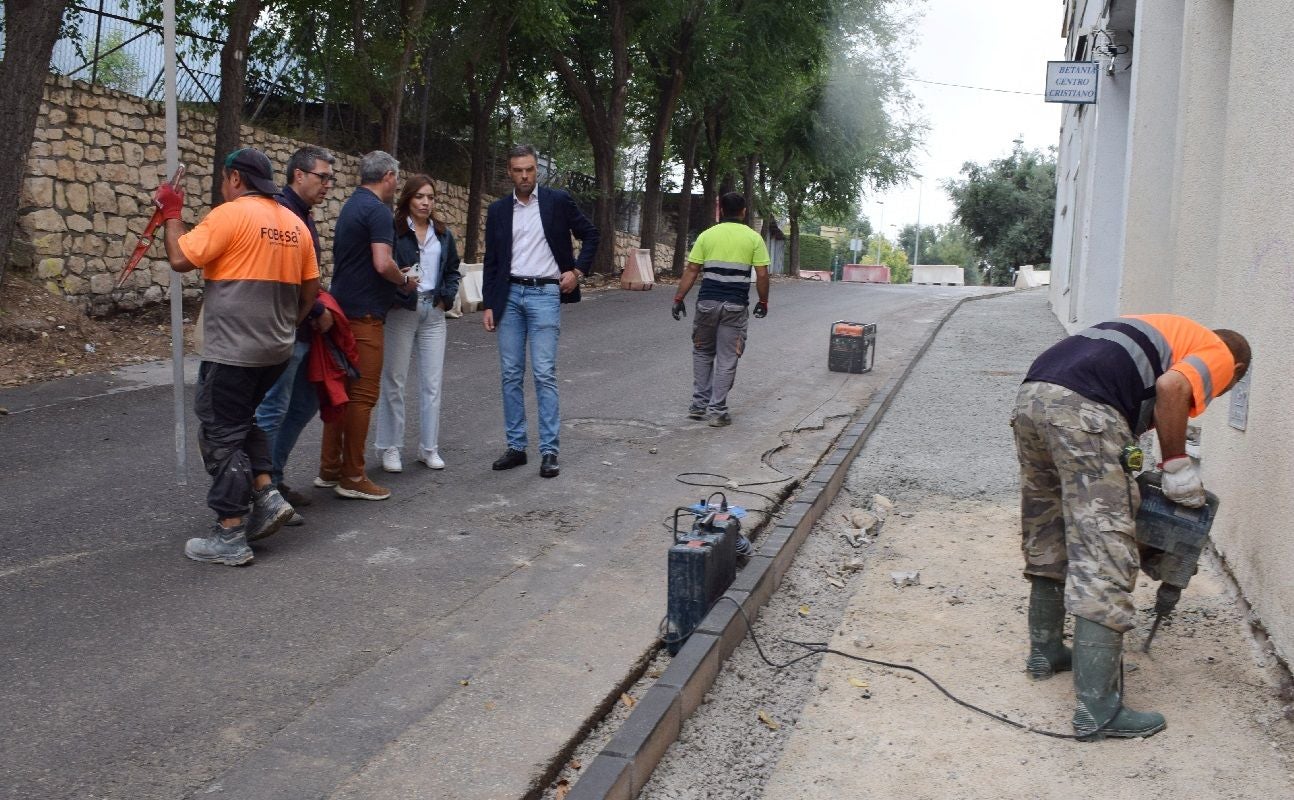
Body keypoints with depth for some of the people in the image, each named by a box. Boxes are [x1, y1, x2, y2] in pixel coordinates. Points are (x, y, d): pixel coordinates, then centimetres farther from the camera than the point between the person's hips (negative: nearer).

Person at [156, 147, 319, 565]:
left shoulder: (230, 214, -12)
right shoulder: (295, 223, 10)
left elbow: (180, 259, -14)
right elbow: (310, 289, 13)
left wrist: (172, 213, 0)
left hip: (231, 351, -7)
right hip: (276, 349, 8)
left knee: (221, 435, 2)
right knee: (241, 421, 24)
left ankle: (229, 538, 5)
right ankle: (267, 495, 12)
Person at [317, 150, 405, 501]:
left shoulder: (350, 206, 17)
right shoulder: (378, 210, -12)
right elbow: (382, 264, -22)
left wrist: (395, 277, 19)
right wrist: (404, 279, -3)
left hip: (342, 310, 9)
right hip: (364, 314, -9)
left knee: (340, 390, 14)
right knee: (362, 394, -4)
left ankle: (330, 469, 19)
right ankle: (352, 477, 0)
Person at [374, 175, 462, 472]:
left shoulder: (443, 234, 12)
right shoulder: (394, 231, -5)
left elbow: (453, 270, 18)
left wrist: (447, 297, 4)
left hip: (433, 312, 4)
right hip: (401, 311, -4)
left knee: (432, 382, 5)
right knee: (394, 380, 2)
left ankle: (429, 448, 14)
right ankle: (390, 448, 12)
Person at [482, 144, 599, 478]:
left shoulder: (558, 200, 0)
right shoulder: (498, 210, 9)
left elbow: (590, 235, 9)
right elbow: (491, 260, 11)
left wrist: (577, 271, -2)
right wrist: (488, 304, 6)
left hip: (545, 294, -4)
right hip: (509, 295, 4)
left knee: (544, 375, -7)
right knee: (511, 375, 6)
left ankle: (549, 451, -1)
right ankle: (516, 446, 14)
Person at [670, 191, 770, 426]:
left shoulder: (707, 235, 4)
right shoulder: (753, 238, 2)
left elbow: (691, 271, 1)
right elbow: (762, 275, -2)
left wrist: (679, 299, 4)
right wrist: (763, 301, 11)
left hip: (707, 302, 1)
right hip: (735, 306, -1)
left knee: (702, 353, 18)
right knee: (727, 359, 5)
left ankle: (699, 405, 18)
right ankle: (718, 411, 5)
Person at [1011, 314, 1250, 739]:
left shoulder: (1168, 330, 36)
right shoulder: (1219, 355, 14)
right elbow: (1171, 387, -10)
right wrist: (1178, 465, -1)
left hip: (1030, 395, 9)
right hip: (1082, 408, -8)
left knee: (1046, 540, 22)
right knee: (1104, 555, -6)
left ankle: (1045, 650, 37)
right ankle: (1098, 709, -6)